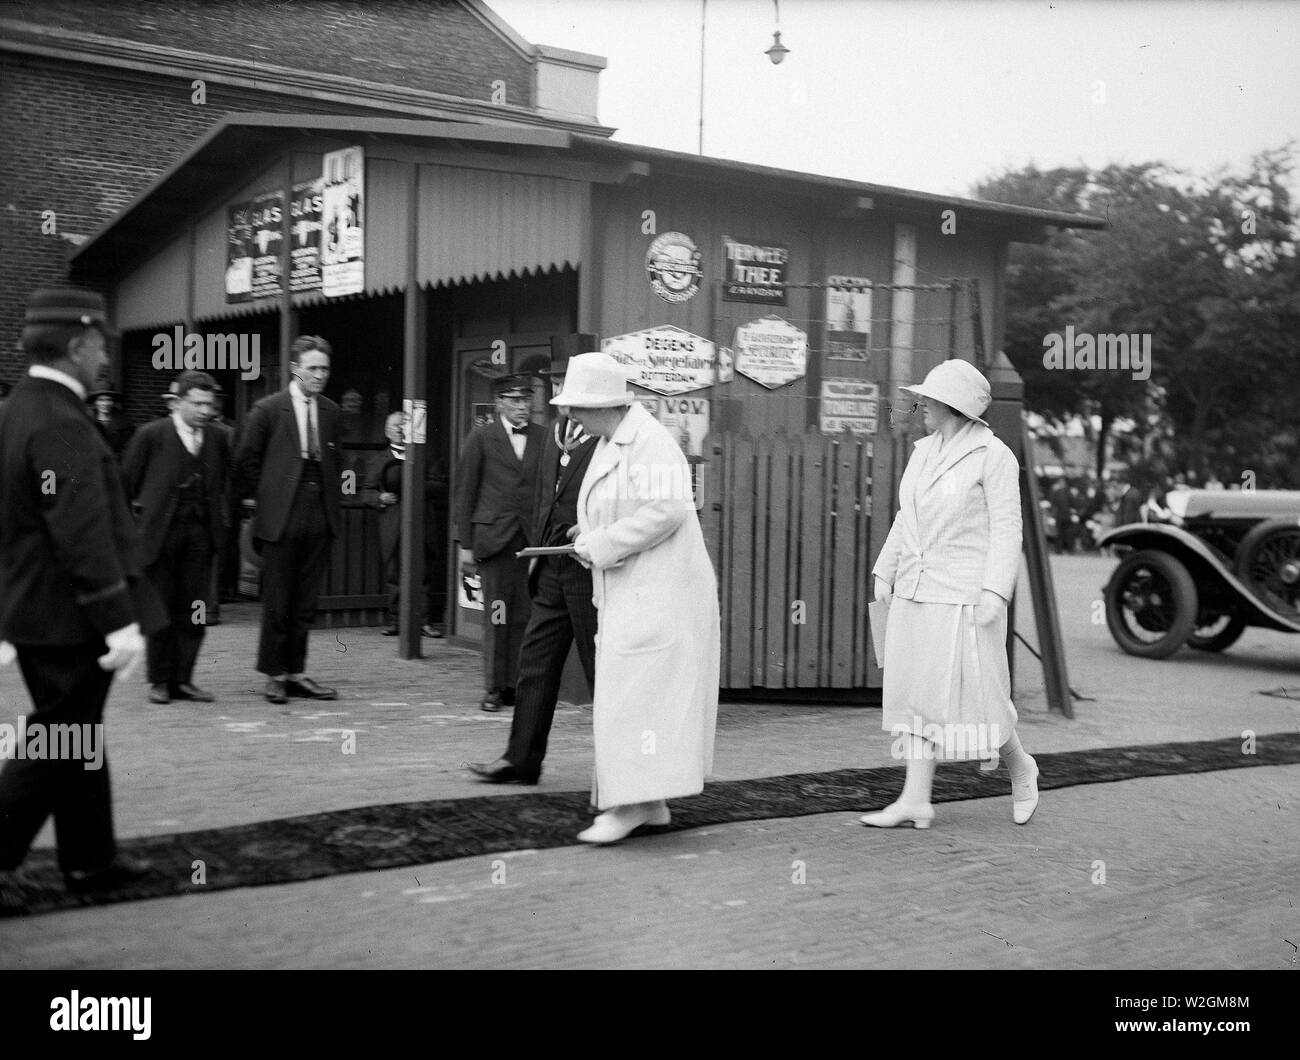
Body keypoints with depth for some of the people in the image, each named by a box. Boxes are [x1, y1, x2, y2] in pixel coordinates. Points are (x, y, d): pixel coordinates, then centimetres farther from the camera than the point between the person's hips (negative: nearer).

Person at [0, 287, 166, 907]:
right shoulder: (61, 424, -20)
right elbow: (83, 534, -26)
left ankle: (90, 858, 27)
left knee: (77, 739, 17)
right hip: (71, 618, -10)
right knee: (56, 745, -1)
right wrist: (119, 622, -24)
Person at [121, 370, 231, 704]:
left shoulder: (217, 438, 8)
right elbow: (127, 481, 1)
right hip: (161, 531, -3)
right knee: (162, 609, 2)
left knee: (195, 611, 3)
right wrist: (145, 509, 2)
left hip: (201, 533, 4)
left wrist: (223, 520, 11)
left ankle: (183, 679, 12)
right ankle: (160, 680, 11)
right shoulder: (151, 435, -4)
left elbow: (227, 482, 19)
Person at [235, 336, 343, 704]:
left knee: (306, 604, 9)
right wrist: (264, 500, 2)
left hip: (319, 518, 4)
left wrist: (335, 504, 10)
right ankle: (275, 675, 12)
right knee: (277, 602, 2)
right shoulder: (268, 410, -4)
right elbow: (246, 460, 2)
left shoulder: (330, 411, 10)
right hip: (281, 518, -4)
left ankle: (296, 673, 17)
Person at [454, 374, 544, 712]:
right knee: (497, 615, -2)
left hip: (532, 539, 2)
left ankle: (515, 684, 10)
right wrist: (465, 543, 0)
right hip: (494, 536, -2)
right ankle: (494, 687, 7)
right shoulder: (481, 437, 3)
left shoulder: (542, 438, 10)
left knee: (524, 615, 1)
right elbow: (465, 491, 4)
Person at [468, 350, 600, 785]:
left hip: (590, 566, -8)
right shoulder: (557, 431, 15)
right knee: (535, 662, 8)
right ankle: (521, 759, 15)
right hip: (552, 567, 8)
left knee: (602, 668, 1)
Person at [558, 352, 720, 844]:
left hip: (658, 591, -10)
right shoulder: (611, 443, 16)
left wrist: (600, 544, -19)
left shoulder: (649, 441, -16)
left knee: (635, 692, -10)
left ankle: (630, 804, -7)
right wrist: (594, 534, 9)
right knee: (638, 693, 11)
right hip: (628, 592, 10)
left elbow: (667, 510, -25)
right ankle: (652, 803, 17)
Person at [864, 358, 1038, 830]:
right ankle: (915, 801, 4)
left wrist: (996, 593, -19)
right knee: (920, 691, 3)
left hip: (965, 596, -7)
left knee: (973, 695, -3)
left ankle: (1019, 766, 24)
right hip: (917, 592, 7)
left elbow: (1006, 528, -12)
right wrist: (884, 574, 10)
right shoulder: (924, 452, 12)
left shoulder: (993, 455, -8)